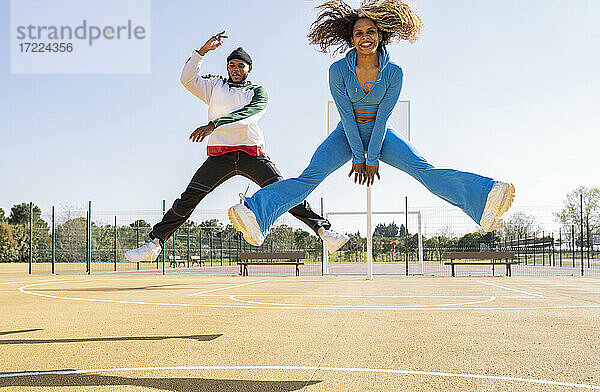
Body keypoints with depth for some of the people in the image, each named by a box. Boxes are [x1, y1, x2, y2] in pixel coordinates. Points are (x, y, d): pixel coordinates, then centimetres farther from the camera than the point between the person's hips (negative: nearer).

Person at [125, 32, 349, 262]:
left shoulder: (257, 91, 10)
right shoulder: (214, 86, 19)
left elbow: (248, 114, -10)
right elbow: (187, 79, 5)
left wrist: (213, 125, -23)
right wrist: (203, 51, -4)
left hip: (252, 154, -1)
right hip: (219, 155, 1)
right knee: (187, 199, -8)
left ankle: (323, 230, -12)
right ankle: (154, 245, -3)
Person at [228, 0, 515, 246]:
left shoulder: (393, 73, -13)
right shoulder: (338, 70, -15)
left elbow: (383, 117, -16)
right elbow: (346, 116, -15)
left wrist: (372, 159, -17)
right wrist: (357, 156, -15)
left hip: (381, 134, 1)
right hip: (347, 135, 0)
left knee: (425, 170, -21)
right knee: (308, 178, -22)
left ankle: (484, 199, -38)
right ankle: (256, 215, -38)